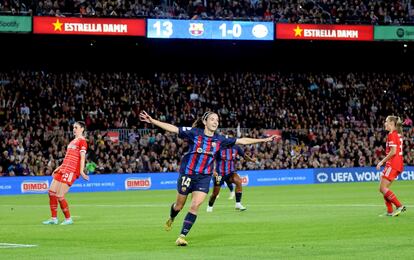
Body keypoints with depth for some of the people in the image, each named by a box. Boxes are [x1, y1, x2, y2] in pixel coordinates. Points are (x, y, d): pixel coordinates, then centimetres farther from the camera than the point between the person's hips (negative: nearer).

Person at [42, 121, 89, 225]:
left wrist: (81, 171, -25)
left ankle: (68, 219, 2)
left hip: (71, 171, -9)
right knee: (51, 192, 4)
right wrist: (58, 168, 27)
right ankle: (54, 218, 11)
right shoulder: (73, 141, 22)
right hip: (63, 169, 9)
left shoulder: (82, 141, -5)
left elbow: (82, 157, -15)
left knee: (59, 196, -12)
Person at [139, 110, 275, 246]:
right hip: (187, 173, -2)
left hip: (204, 177, 2)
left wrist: (263, 140, 6)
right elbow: (173, 128, -13)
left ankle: (182, 236, -6)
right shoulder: (194, 133, -9)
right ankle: (171, 219, 46)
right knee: (179, 205, 11)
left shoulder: (220, 139, 1)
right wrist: (152, 121, -22)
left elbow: (241, 141, 7)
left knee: (195, 206, -12)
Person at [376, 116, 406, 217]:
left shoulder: (392, 134, -12)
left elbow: (393, 152, -20)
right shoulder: (398, 134, 17)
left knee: (383, 188, -9)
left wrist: (382, 162, -14)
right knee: (383, 188, 10)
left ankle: (399, 206, -11)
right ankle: (390, 211, 6)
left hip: (393, 164, -10)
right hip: (398, 164, 10)